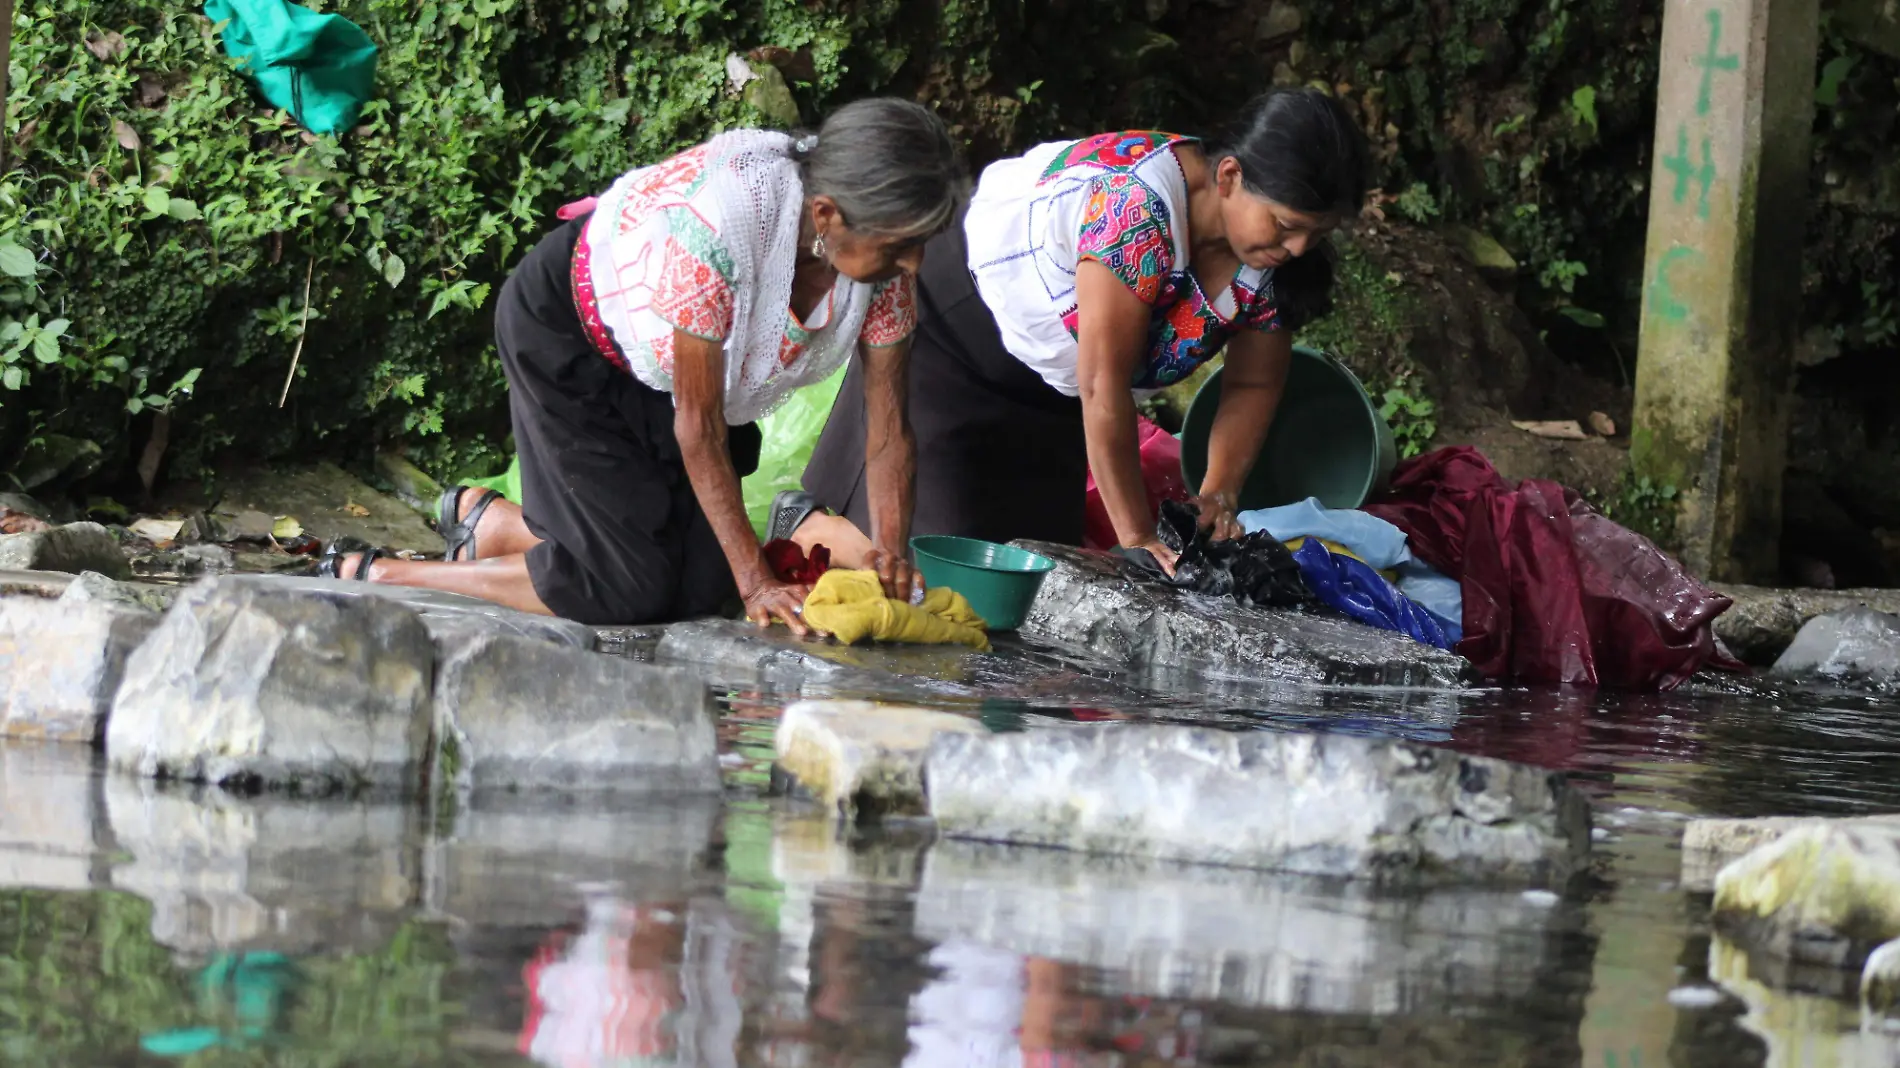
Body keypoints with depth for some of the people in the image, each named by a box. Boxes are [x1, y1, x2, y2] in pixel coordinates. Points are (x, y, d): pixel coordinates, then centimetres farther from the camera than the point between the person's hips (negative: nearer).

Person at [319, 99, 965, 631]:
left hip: (652, 375, 7)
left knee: (702, 586, 1)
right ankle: (372, 575, 0)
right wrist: (757, 581, -26)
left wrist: (890, 555, -23)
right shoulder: (720, 225, -41)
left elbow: (887, 423, -12)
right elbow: (698, 424, -31)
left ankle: (488, 519, 22)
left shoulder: (883, 249, -21)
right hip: (566, 336, -7)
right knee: (627, 590, -14)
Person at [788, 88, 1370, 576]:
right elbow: (1104, 386, -35)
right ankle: (805, 526, 15)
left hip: (1050, 393, 8)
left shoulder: (1275, 250, -14)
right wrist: (1136, 537, -31)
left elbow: (1252, 386, 0)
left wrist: (1216, 497, -17)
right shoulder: (1139, 205, -38)